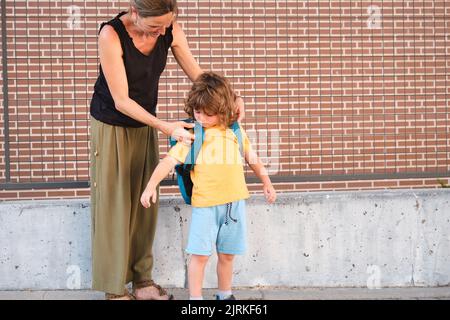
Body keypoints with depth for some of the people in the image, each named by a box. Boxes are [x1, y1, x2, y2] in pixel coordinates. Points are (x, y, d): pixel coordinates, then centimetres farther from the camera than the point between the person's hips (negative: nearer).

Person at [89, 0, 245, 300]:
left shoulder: (170, 31, -15)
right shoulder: (111, 34, -29)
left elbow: (197, 74, -4)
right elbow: (121, 100, -26)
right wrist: (165, 127, -32)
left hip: (145, 125, 5)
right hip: (111, 126, -5)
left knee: (144, 202, 8)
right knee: (114, 204, 0)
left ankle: (142, 279, 20)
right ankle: (114, 288, 10)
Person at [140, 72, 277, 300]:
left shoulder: (236, 133, 9)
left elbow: (253, 159, 23)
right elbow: (169, 160, -8)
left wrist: (267, 184, 28)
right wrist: (151, 185, -19)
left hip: (234, 202, 3)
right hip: (205, 204, -3)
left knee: (227, 254, 13)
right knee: (199, 254, -5)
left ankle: (225, 295, 28)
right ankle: (195, 298, 6)